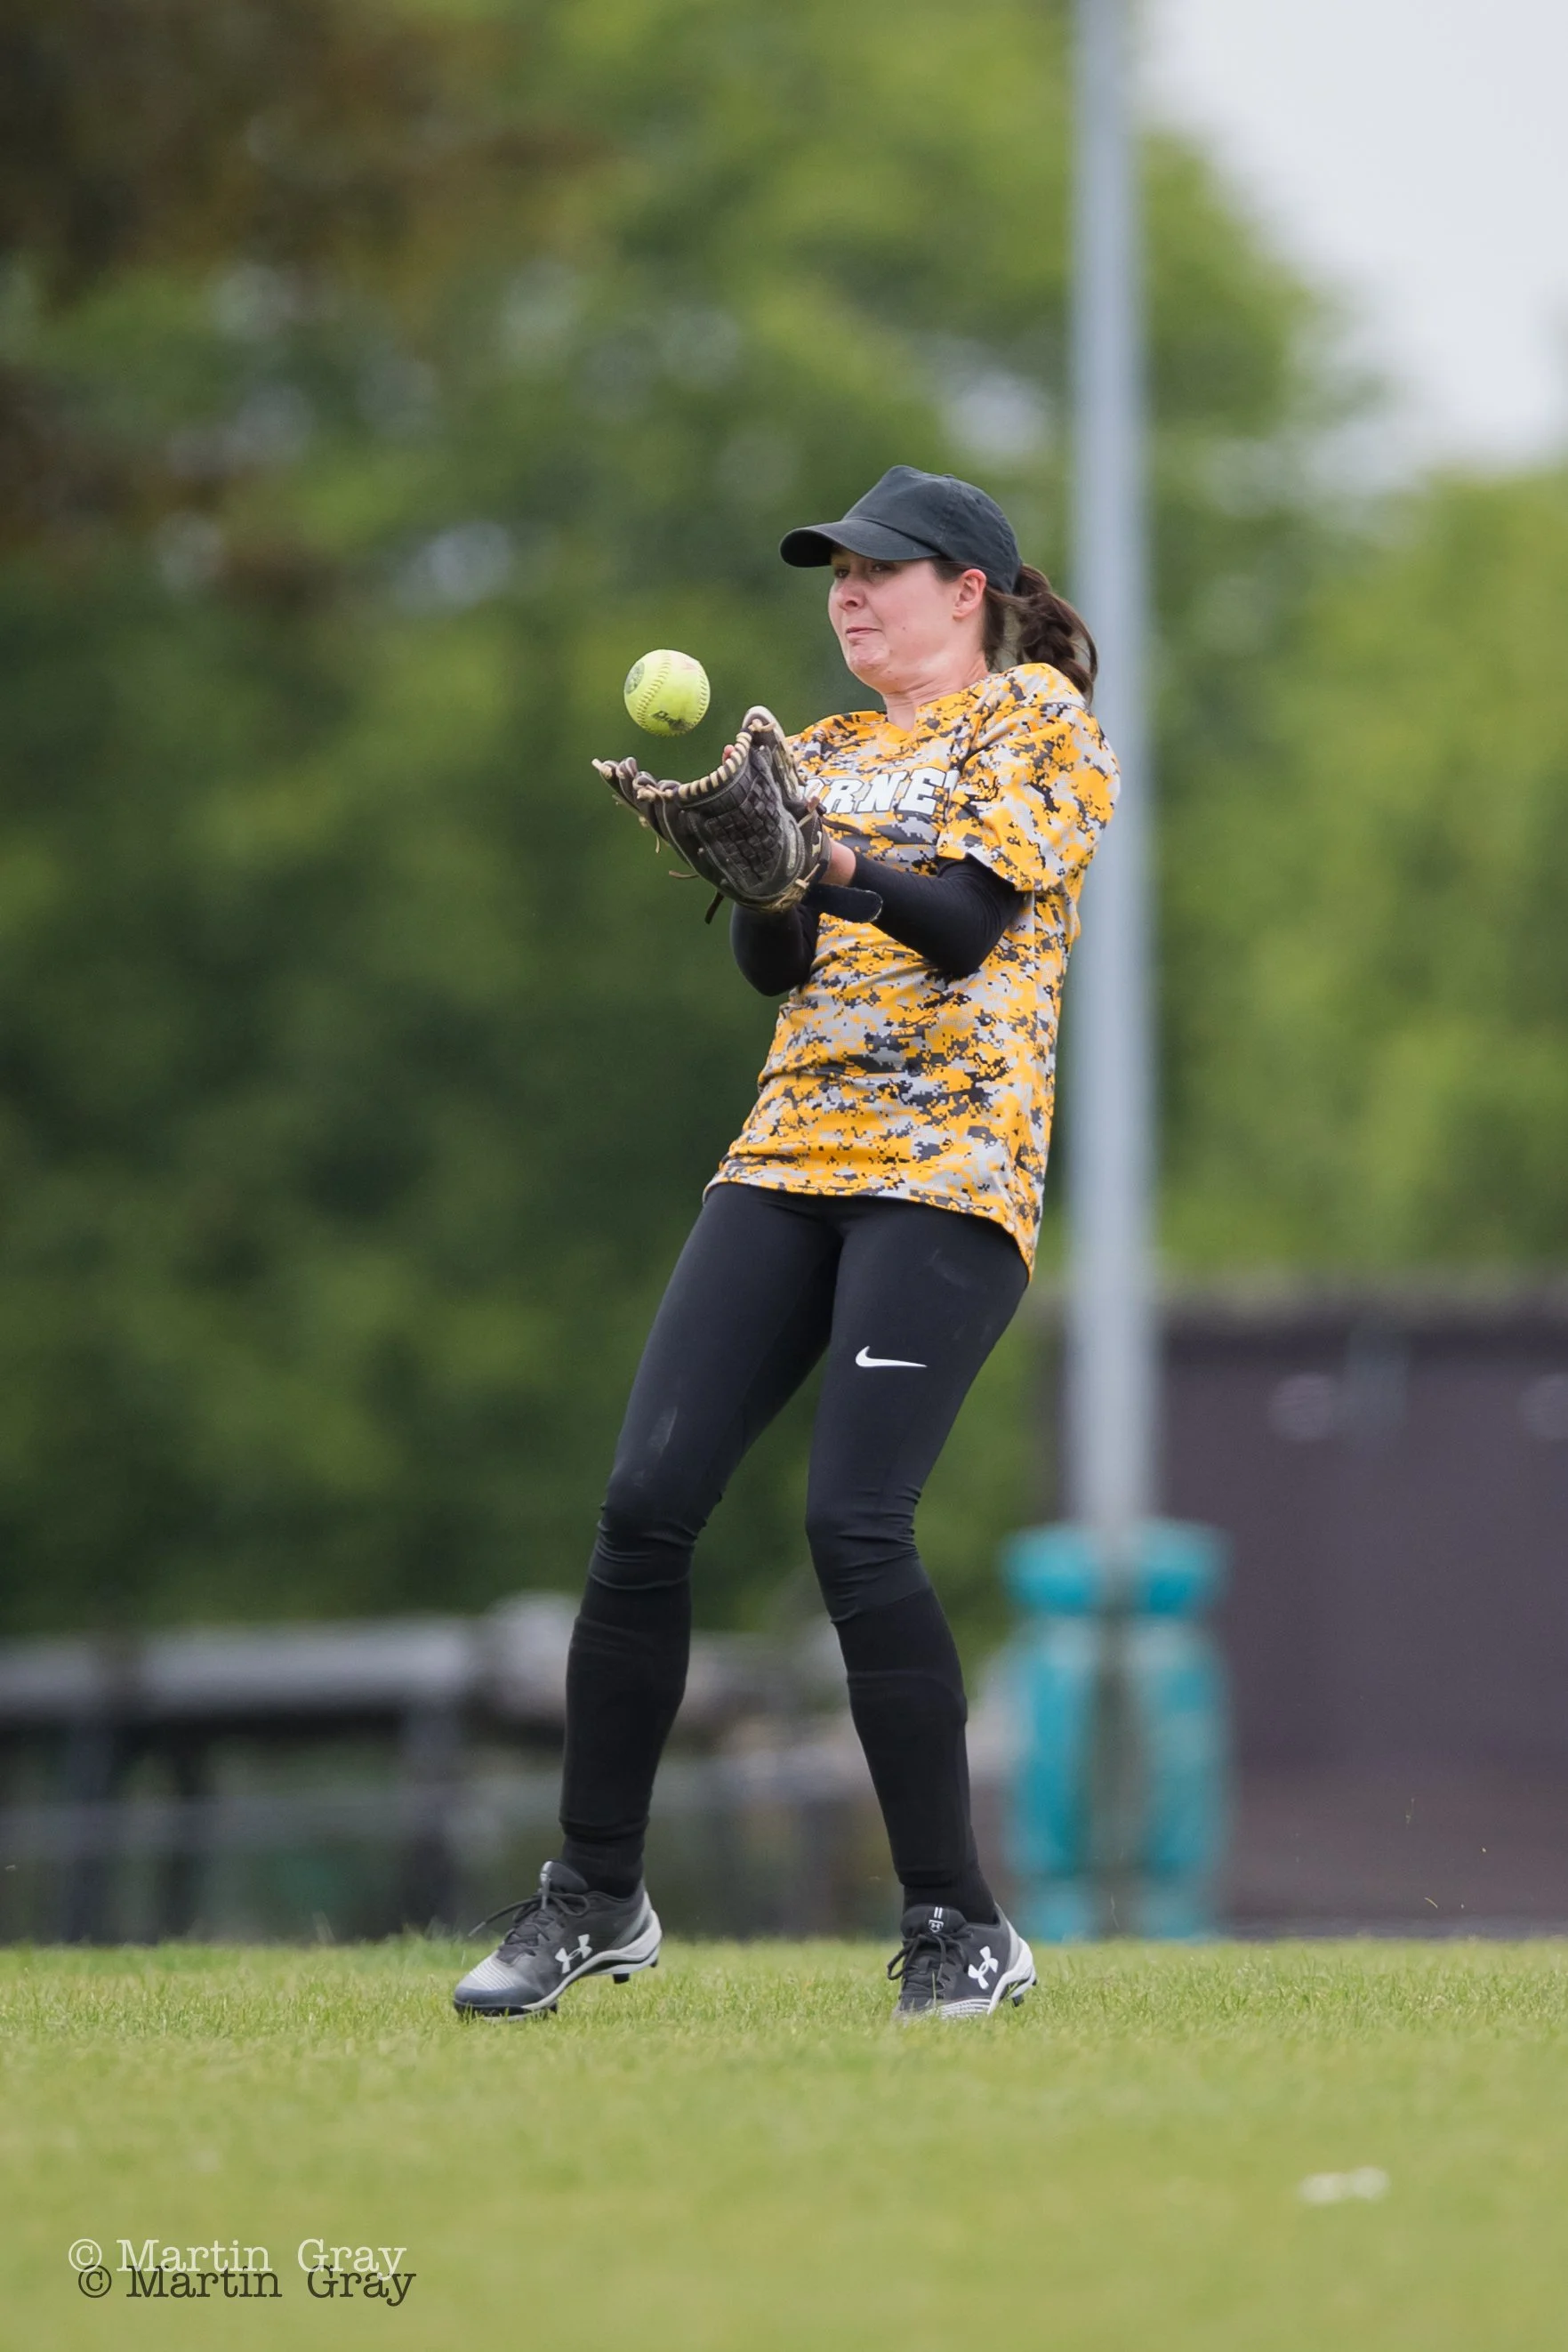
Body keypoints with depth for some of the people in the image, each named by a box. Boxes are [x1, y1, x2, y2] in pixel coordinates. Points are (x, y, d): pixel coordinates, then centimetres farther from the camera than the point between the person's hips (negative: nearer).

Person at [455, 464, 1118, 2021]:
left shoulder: (1040, 720, 3)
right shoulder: (822, 755, 21)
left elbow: (969, 918, -11)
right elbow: (774, 963, 7)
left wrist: (834, 862, -29)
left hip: (951, 1171, -6)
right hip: (792, 1158, 6)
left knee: (854, 1525, -19)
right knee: (646, 1501, -5)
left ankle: (961, 1931, -10)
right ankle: (593, 1897, 5)